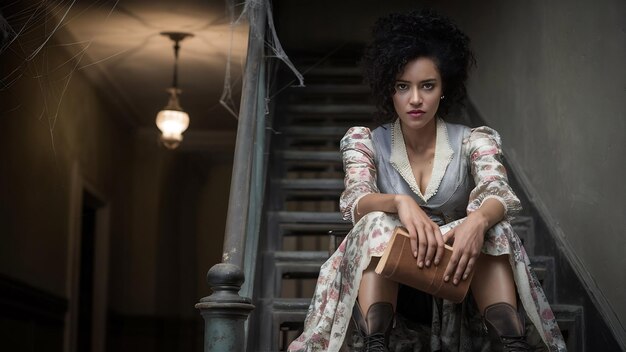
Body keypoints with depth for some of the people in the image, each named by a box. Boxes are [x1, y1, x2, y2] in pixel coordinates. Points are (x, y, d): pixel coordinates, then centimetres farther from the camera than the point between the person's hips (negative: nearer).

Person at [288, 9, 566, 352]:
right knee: (378, 224, -28)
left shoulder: (472, 142, 1)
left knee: (491, 226, -25)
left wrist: (478, 219, -43)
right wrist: (400, 202, -40)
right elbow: (355, 201, -17)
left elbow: (499, 195, -17)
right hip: (385, 280, 0)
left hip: (456, 282, 0)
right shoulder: (368, 143, 1)